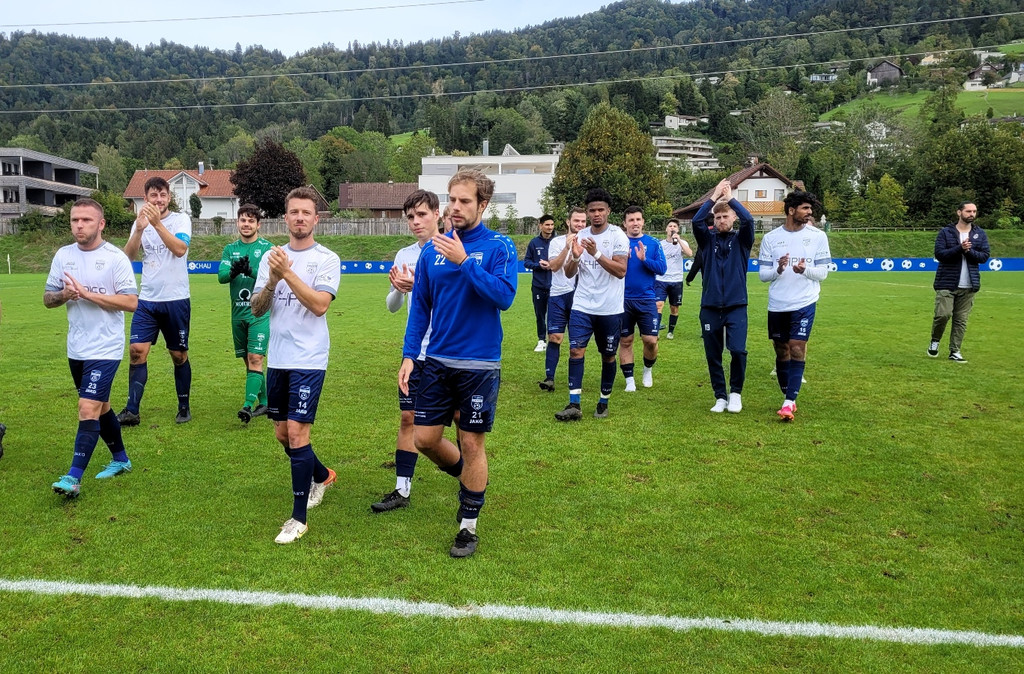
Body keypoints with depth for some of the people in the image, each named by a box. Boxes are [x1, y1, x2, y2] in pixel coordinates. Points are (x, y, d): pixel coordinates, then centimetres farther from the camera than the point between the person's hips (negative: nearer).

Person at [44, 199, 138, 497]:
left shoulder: (115, 257, -10)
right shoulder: (63, 255, 6)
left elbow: (131, 302, -16)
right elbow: (47, 299, 10)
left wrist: (87, 293, -21)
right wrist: (64, 295, -13)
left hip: (105, 348, -6)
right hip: (76, 348, 7)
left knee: (88, 409, -13)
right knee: (100, 406, 17)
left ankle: (74, 478, -10)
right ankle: (120, 459, 33)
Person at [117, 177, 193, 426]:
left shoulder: (181, 219, -2)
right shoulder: (140, 223, 8)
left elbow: (180, 249, -20)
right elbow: (128, 255, -6)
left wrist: (157, 223, -29)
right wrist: (139, 229, -22)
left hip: (176, 300, -3)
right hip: (147, 300, 3)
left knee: (179, 355, 6)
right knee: (137, 351, -8)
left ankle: (184, 407, 21)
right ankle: (131, 411, -4)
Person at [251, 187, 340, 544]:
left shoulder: (327, 259, -5)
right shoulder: (271, 257, 10)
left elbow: (320, 304, -19)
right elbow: (256, 308, 4)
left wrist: (288, 273, -21)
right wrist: (272, 280, -13)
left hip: (309, 360, -6)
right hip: (277, 360, 6)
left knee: (297, 433, -10)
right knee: (282, 434, 13)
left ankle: (299, 518, 1)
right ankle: (322, 475, 41)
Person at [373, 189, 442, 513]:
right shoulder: (404, 255, 8)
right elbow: (392, 306, 7)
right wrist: (398, 290, -14)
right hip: (416, 351, 5)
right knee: (408, 417, 5)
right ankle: (402, 490, 12)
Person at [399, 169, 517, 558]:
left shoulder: (499, 247, -7)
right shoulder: (433, 250, 4)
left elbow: (504, 296, -21)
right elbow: (420, 306, 9)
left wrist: (464, 261, -25)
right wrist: (409, 355, 3)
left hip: (479, 364, -4)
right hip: (438, 361, 4)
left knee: (472, 443, 5)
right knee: (424, 438, 8)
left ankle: (469, 526, 22)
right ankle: (468, 478, 38)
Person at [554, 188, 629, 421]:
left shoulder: (617, 236, -6)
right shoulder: (581, 236, 7)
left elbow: (621, 271, -16)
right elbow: (569, 273, 8)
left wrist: (596, 254, -25)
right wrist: (575, 256, -12)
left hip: (610, 308, -3)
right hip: (582, 306, 3)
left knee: (608, 356, 7)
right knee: (576, 350, -9)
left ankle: (603, 402, 22)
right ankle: (574, 405, -8)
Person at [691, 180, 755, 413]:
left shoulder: (741, 240, 6)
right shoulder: (707, 240, 8)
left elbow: (748, 220, -13)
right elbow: (696, 221, -11)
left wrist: (730, 197, -6)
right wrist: (714, 197, -8)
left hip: (736, 306, -1)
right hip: (710, 307, 2)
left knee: (738, 350, -14)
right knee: (713, 355, 5)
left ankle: (736, 392, 8)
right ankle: (720, 397, 19)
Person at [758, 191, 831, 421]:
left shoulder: (818, 236, -1)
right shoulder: (770, 238, 1)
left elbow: (823, 272, -1)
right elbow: (763, 274, 1)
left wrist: (805, 270, -21)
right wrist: (778, 269, -20)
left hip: (804, 304, -2)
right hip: (777, 306, 2)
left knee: (797, 350, -9)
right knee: (781, 351, 9)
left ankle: (789, 402, -7)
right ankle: (788, 397, 23)